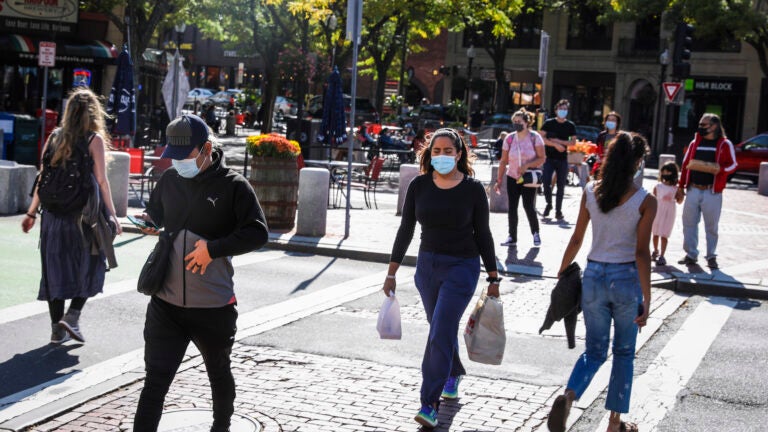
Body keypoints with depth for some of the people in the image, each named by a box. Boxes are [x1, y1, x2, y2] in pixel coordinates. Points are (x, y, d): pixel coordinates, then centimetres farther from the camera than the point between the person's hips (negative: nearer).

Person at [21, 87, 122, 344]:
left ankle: (57, 328, 12)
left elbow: (43, 178, 7)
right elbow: (101, 181, -8)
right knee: (89, 266, 10)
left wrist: (32, 213, 13)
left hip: (54, 214, 4)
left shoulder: (55, 138, 8)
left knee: (56, 268, 9)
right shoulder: (95, 139, -4)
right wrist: (112, 214, -3)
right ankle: (72, 316, -4)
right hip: (84, 214, -4)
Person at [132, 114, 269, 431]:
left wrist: (213, 247, -21)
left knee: (219, 374, 21)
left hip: (214, 307, -2)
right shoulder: (169, 179, 4)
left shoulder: (233, 185, -9)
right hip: (166, 303, 2)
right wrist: (148, 222, -3)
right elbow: (156, 214, 21)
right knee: (155, 381, -3)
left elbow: (257, 233, -11)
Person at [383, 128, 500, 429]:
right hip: (427, 265, 4)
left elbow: (482, 234, -2)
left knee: (440, 332, -12)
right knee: (441, 328, 18)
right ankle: (454, 374, 46)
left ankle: (430, 404, -8)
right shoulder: (419, 186, -2)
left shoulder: (473, 189, -8)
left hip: (462, 268, -4)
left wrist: (493, 278, 0)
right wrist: (392, 272, 4)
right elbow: (406, 229, 5)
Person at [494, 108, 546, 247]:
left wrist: (527, 165, -22)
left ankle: (536, 233, 16)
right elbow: (503, 161, 3)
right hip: (512, 178, 3)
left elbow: (542, 158, -8)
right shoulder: (509, 138, 0)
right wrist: (499, 181, 1)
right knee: (512, 208, 2)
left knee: (529, 207, -6)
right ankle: (512, 237, 12)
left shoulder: (534, 137, -7)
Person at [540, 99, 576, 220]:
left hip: (563, 159, 1)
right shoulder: (549, 123, 2)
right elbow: (542, 138, -5)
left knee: (561, 186, 2)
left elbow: (573, 141, 1)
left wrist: (559, 141, -10)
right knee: (546, 182, -9)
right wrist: (556, 145, -15)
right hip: (549, 158, -1)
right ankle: (549, 204, 14)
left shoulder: (570, 125, 6)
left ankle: (558, 210, 9)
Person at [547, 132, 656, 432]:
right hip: (627, 279, -3)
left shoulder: (590, 192, -2)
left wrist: (561, 273, 16)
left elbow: (576, 240, 3)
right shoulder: (645, 201, -11)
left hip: (593, 277, 3)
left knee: (594, 351, 15)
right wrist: (646, 300, -9)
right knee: (624, 354, 15)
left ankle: (568, 395, -13)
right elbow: (641, 253, -13)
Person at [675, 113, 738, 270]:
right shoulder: (695, 143, 11)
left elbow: (732, 164, -1)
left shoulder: (725, 144, 0)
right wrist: (681, 186, 9)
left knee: (711, 226, 3)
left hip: (712, 192, -4)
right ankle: (691, 254, 15)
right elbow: (685, 165, 12)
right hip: (693, 190, 4)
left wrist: (720, 169, -22)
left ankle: (711, 257, 14)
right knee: (689, 223, 5)